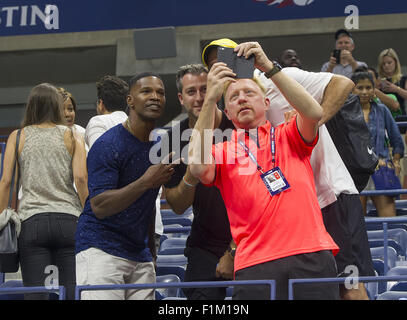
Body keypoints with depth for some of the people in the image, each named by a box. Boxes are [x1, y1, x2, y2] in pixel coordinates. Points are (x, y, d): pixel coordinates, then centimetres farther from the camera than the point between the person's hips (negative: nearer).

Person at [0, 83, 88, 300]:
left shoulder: (18, 137, 9)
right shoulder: (72, 137, 8)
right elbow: (81, 178, -4)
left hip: (31, 220, 0)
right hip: (68, 219, 0)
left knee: (35, 293, -2)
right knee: (71, 291, 0)